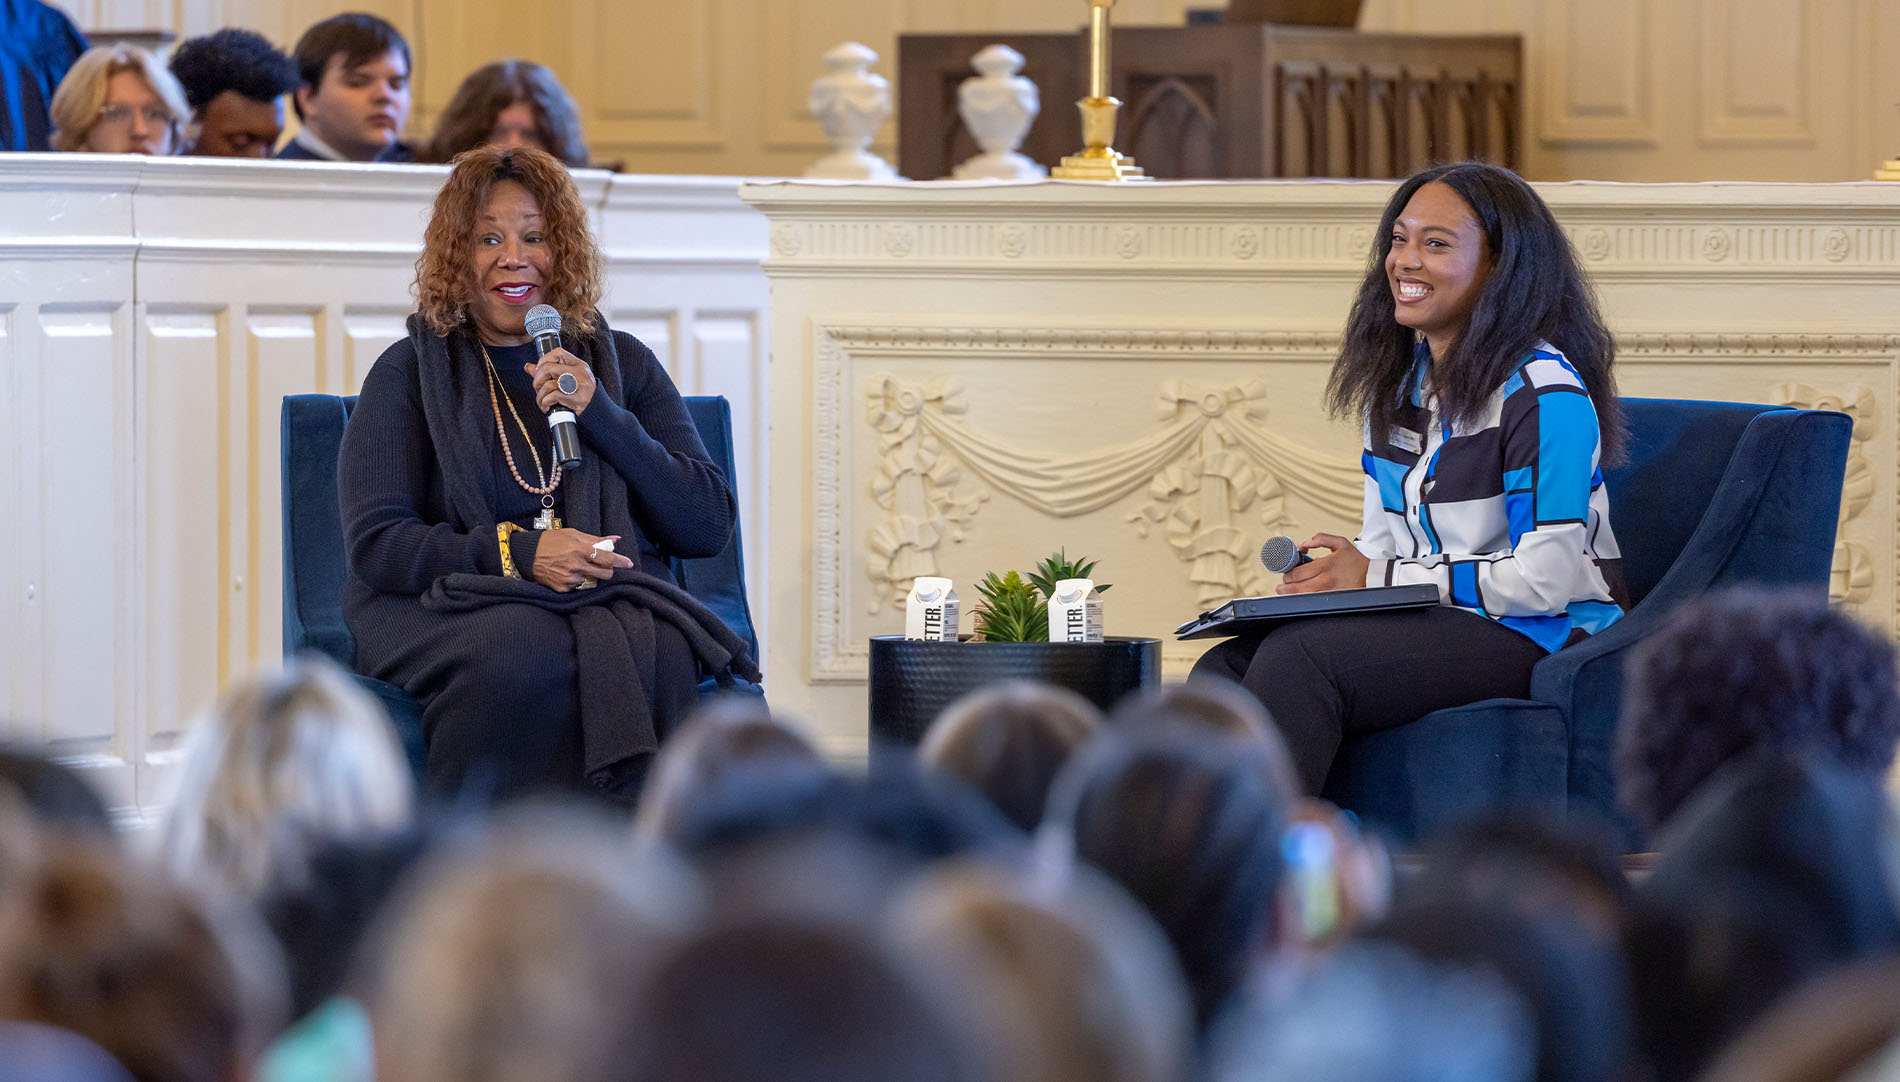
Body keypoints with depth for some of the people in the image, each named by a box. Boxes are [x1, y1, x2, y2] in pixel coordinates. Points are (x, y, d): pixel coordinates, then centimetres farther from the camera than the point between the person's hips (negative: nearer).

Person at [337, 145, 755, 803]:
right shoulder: (411, 372, 11)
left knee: (657, 657, -34)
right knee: (519, 659, -37)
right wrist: (517, 552, -15)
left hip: (611, 602, 2)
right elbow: (374, 543, 0)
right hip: (456, 600, -2)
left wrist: (600, 414, -3)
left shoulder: (621, 364, 18)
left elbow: (709, 527, 9)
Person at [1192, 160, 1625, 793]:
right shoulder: (1395, 382, 15)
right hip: (1430, 622, 8)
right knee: (1223, 669, -17)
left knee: (1298, 658, -29)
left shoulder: (1545, 394, -11)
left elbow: (1546, 581, -16)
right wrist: (1331, 576, -6)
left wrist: (1377, 578, -13)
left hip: (1540, 641, -8)